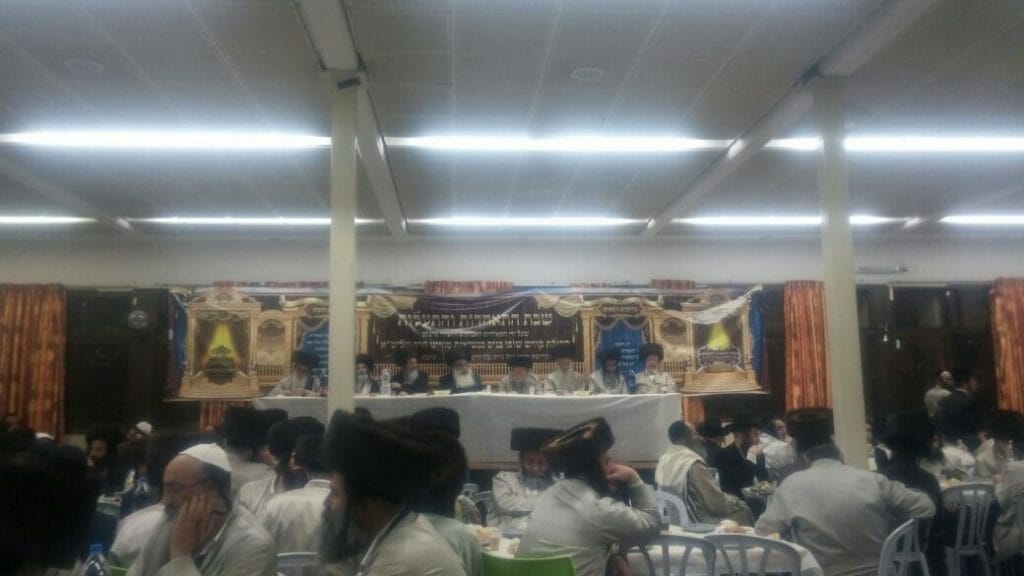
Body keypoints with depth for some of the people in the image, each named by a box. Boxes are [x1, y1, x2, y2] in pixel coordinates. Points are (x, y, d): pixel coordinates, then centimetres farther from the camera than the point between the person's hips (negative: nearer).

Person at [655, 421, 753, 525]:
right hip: (702, 522, -8)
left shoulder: (662, 461, -1)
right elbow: (718, 504, -21)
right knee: (743, 510, 8)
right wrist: (735, 501, 0)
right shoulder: (694, 464, -25)